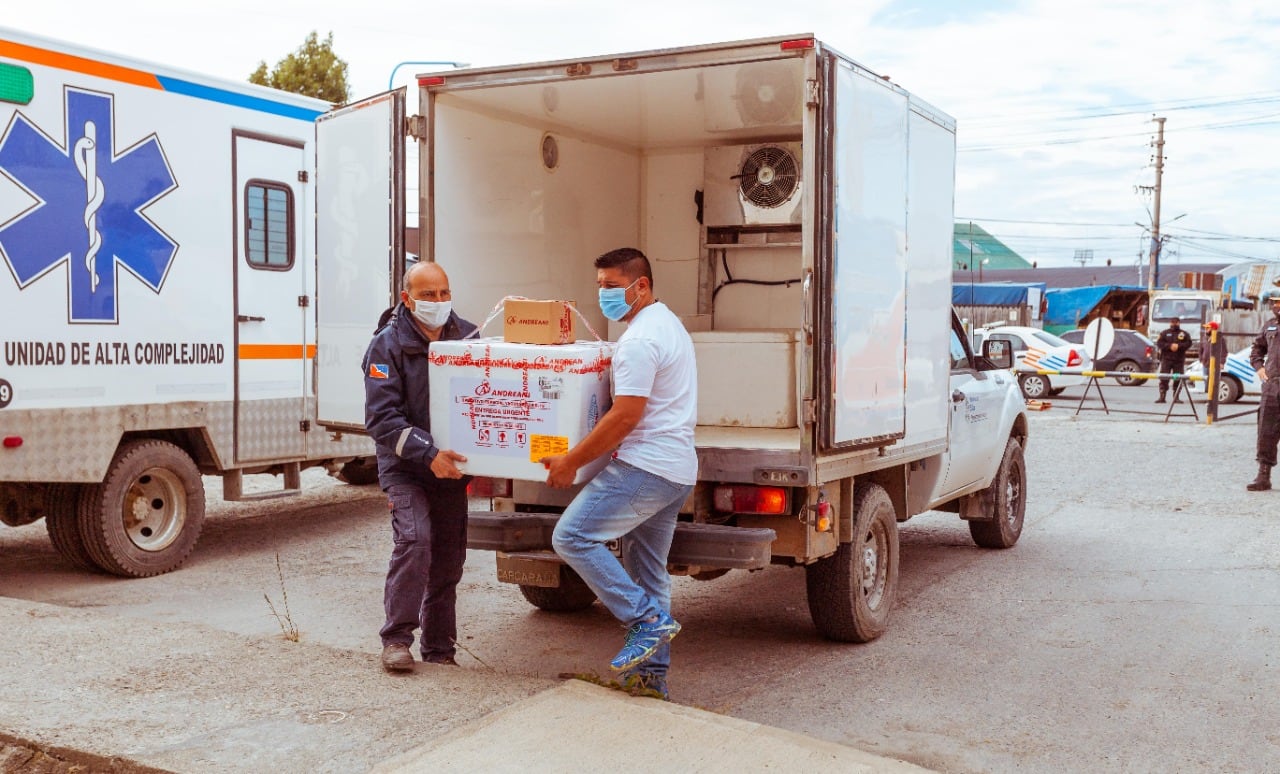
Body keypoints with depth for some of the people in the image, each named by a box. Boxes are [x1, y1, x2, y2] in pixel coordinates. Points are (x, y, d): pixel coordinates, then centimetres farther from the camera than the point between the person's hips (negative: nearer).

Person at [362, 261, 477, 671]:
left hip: (452, 466, 4)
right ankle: (396, 639, -6)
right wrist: (428, 454, -26)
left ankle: (439, 648, 20)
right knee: (414, 539, -20)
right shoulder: (387, 345, -9)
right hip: (404, 467, -4)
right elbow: (381, 418, -15)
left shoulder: (467, 337, 2)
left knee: (448, 557, 7)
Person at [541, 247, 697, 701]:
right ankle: (651, 676, 18)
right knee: (646, 572, 13)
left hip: (646, 466, -11)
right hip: (676, 468, 11)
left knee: (571, 536, -10)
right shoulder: (667, 323, 19)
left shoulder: (640, 340, -15)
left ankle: (647, 618, -9)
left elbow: (626, 416, -20)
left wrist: (572, 461, -14)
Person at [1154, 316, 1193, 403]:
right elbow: (1159, 343, -2)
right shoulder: (1164, 333, 10)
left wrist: (1178, 346, -16)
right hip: (1166, 359, -1)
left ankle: (1176, 397, 7)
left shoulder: (1184, 334, 11)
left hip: (1179, 360, 1)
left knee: (1178, 379, 1)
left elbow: (1188, 343, -2)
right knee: (1163, 378, -6)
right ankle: (1162, 396, -4)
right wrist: (1170, 346, -14)